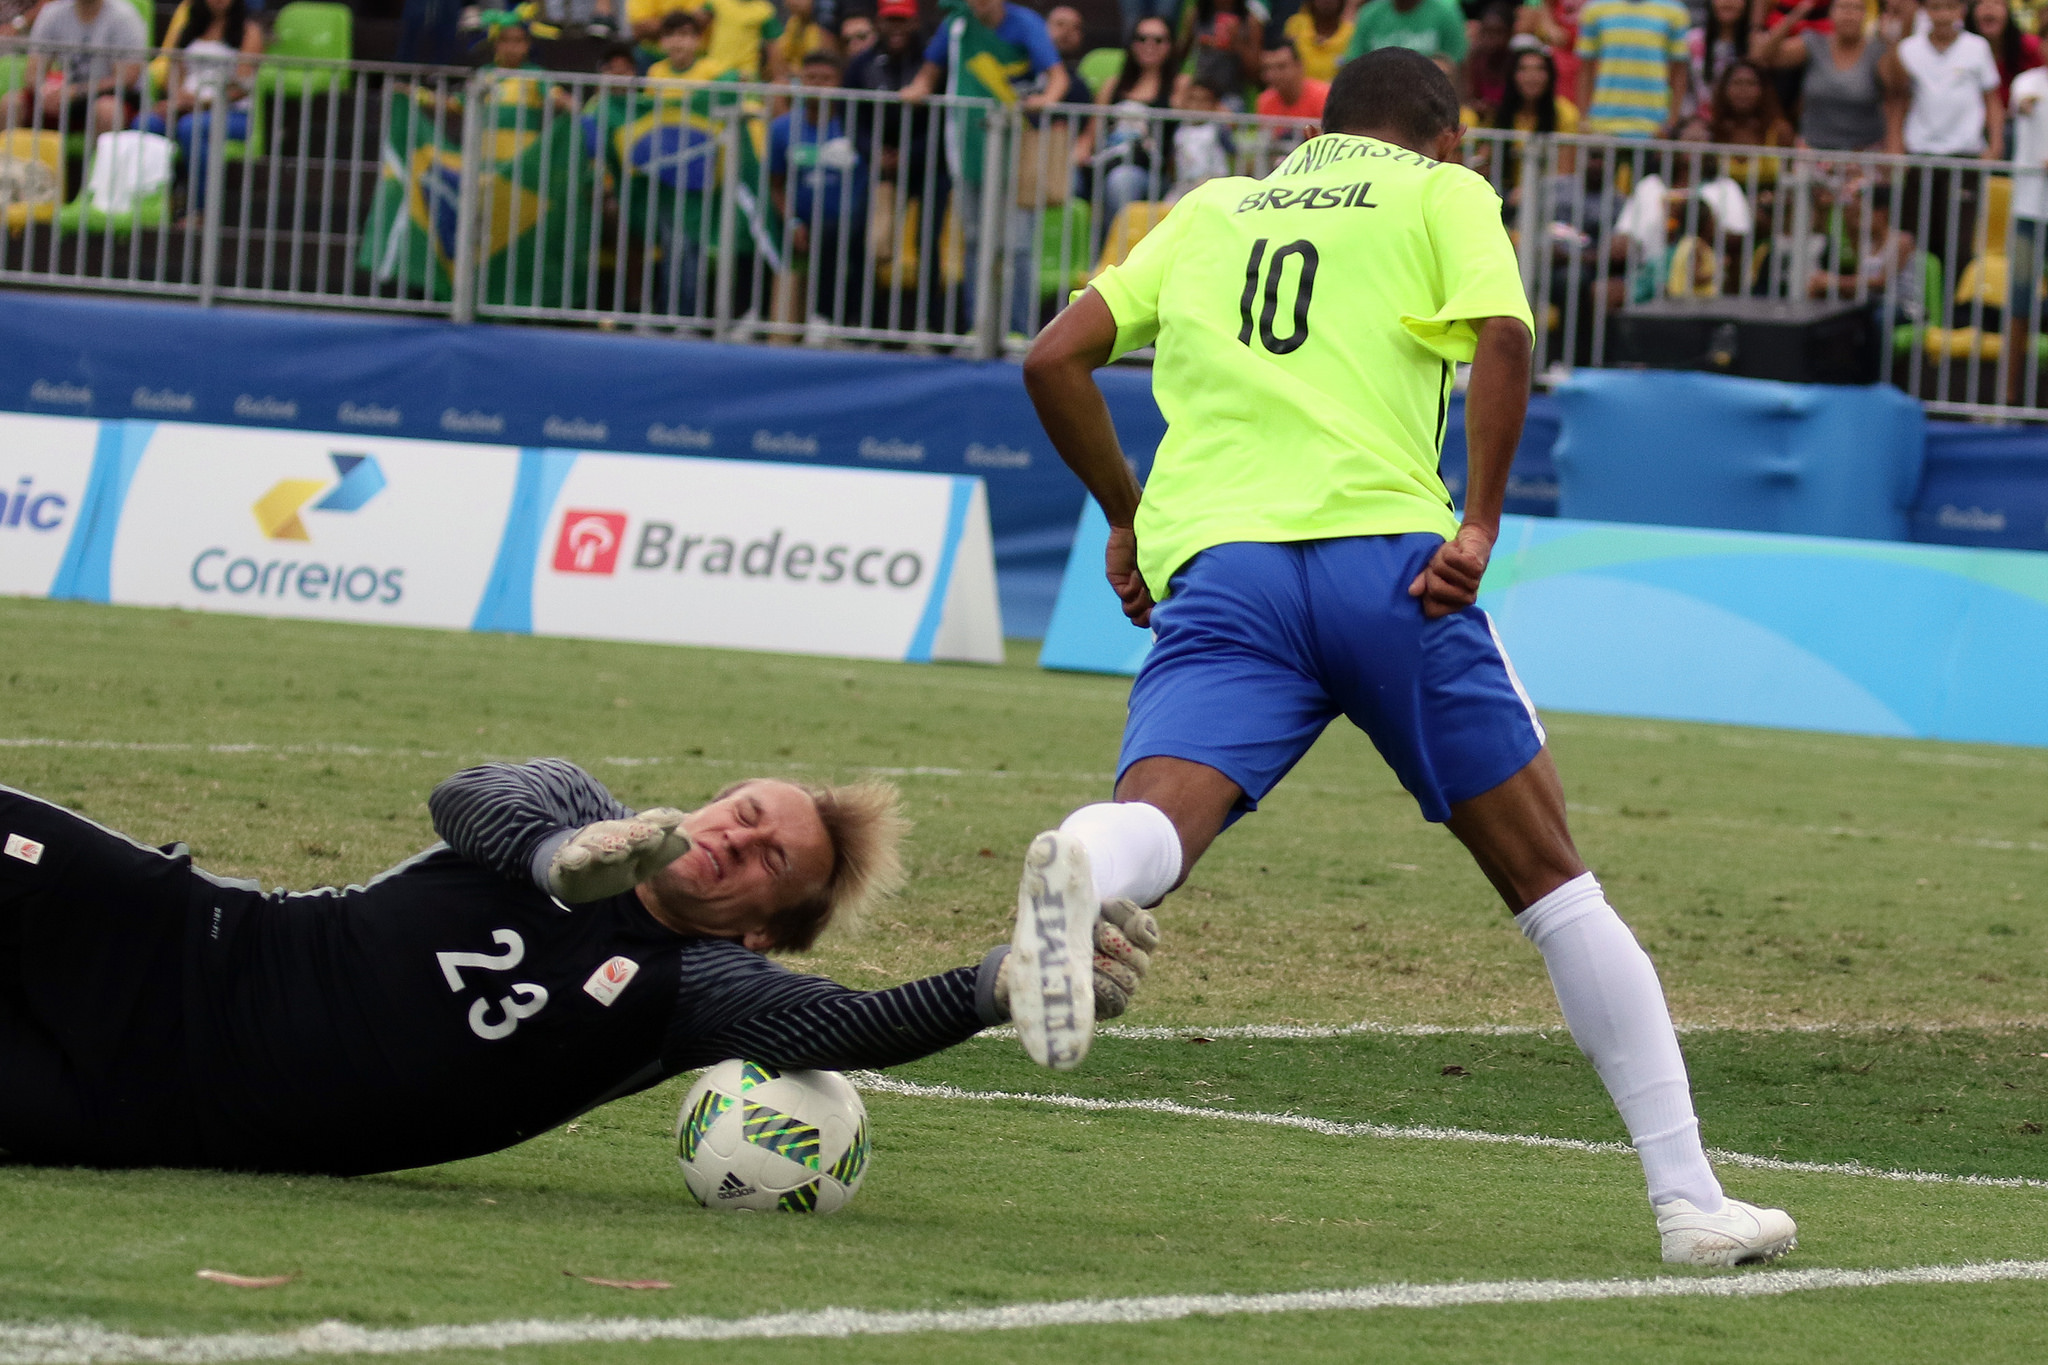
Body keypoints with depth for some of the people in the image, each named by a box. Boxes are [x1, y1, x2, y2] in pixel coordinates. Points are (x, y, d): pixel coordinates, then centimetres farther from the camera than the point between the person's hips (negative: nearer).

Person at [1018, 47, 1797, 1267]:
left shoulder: (1209, 213, 28)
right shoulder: (1444, 192, 17)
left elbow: (1056, 358, 21)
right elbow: (1502, 338, -3)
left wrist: (1128, 515, 30)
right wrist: (1480, 523, -4)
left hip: (1214, 564, 2)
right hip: (1384, 556, -2)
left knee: (1152, 834, -20)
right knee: (1551, 880, 11)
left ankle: (1079, 868, -59)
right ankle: (1690, 1200, 10)